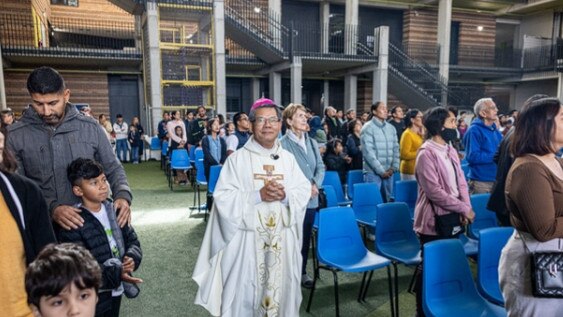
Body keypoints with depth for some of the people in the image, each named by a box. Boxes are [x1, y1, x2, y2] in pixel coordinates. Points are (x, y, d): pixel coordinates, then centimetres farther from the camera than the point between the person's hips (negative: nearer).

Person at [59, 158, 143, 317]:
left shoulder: (113, 210, 2)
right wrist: (116, 274, -29)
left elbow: (132, 239, 5)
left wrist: (132, 258, -15)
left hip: (116, 291, 6)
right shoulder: (72, 224, -18)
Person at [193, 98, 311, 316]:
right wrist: (258, 195, -20)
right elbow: (223, 197, -10)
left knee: (280, 290, 13)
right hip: (247, 239, -3)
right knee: (245, 294, 5)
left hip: (283, 238, 3)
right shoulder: (238, 159, -3)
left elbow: (305, 191, 3)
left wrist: (285, 195, -17)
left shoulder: (288, 158, 7)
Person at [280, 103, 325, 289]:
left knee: (306, 238, 16)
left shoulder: (312, 142, 9)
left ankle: (302, 272, 30)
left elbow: (320, 167, 10)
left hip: (311, 199, 6)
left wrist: (315, 184, -7)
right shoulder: (283, 144, -12)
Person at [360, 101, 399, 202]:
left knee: (387, 201, 11)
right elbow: (368, 152, -13)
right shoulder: (368, 128, -6)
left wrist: (393, 167, -2)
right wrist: (381, 171, -14)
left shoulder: (391, 128, 12)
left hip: (388, 172, 5)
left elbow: (396, 149, 12)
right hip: (373, 172, -5)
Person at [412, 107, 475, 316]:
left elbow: (461, 181, 10)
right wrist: (464, 209, -16)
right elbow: (434, 192, -22)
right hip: (434, 222, -8)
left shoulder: (450, 150, 9)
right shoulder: (426, 153, -17)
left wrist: (465, 208, -6)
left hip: (452, 219, 8)